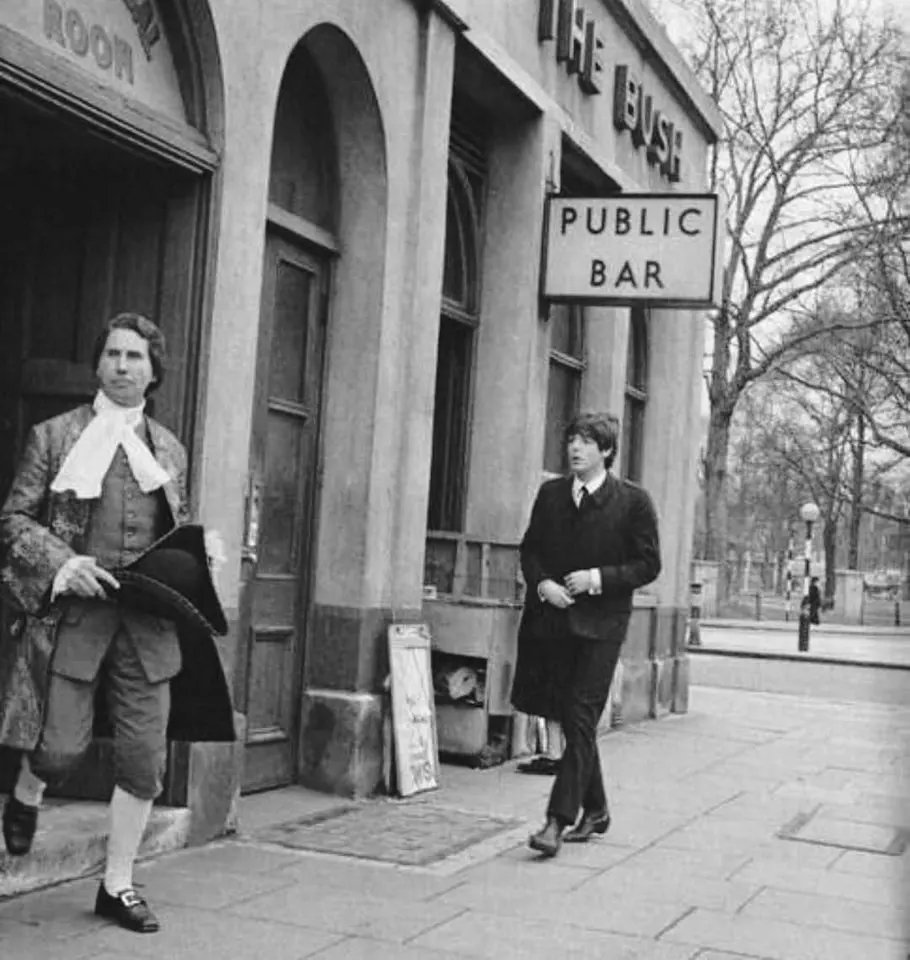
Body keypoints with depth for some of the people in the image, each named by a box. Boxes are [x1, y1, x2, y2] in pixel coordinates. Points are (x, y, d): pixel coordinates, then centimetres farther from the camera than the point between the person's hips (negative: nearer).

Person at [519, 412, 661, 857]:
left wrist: (598, 578, -14)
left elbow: (648, 564, -3)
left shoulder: (633, 501, -3)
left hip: (601, 624, -5)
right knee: (573, 719, 12)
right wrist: (542, 583, -6)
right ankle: (595, 809, 27)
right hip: (554, 621, 5)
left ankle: (558, 820, -10)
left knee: (580, 720, -10)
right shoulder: (550, 494, 10)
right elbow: (529, 549, 14)